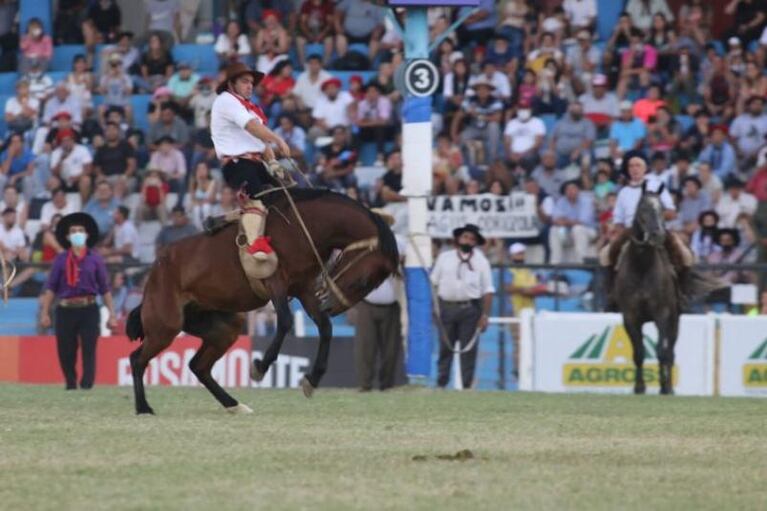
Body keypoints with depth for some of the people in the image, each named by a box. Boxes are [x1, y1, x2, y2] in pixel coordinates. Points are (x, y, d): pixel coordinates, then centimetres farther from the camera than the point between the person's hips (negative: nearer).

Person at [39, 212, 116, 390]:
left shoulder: (95, 259, 5)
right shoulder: (61, 260, 6)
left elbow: (105, 289, 6)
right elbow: (51, 288, 4)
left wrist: (111, 315, 1)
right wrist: (45, 313, -3)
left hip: (88, 310, -1)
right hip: (65, 310, 1)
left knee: (89, 351, -9)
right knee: (66, 353, 5)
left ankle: (87, 386, -13)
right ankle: (70, 386, 21)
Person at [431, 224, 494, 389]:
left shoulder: (481, 262, 6)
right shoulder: (444, 258, 10)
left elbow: (488, 290, 3)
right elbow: (434, 282, 11)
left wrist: (485, 315, -6)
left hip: (470, 309, -1)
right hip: (446, 306, 1)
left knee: (469, 350, -1)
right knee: (445, 348, 3)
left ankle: (467, 386, 2)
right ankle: (441, 384, 7)